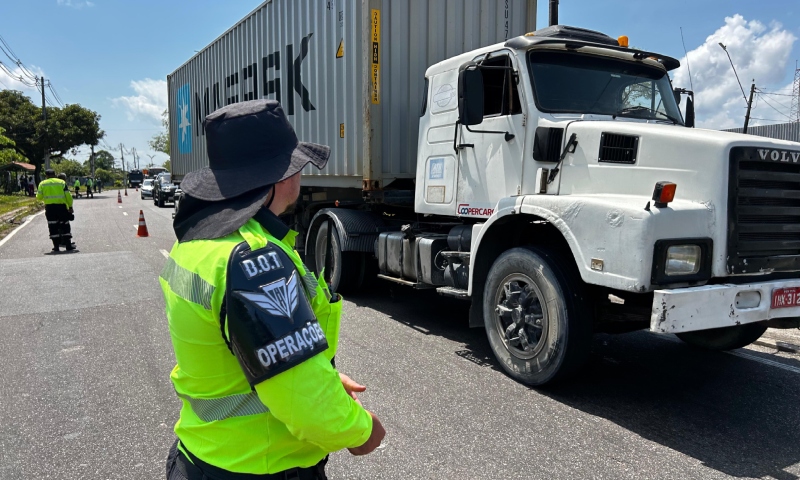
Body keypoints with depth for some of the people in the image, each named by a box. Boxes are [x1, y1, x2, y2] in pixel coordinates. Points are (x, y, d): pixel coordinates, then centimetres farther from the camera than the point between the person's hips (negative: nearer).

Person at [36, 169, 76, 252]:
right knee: (65, 226, 7)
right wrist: (70, 207, 4)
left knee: (53, 227, 6)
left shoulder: (42, 184, 6)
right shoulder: (62, 182, 4)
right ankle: (68, 245, 6)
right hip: (61, 206, 0)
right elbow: (68, 195, -1)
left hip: (49, 207, 0)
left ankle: (56, 246, 5)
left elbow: (39, 197, 1)